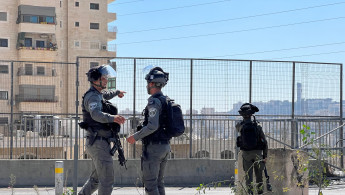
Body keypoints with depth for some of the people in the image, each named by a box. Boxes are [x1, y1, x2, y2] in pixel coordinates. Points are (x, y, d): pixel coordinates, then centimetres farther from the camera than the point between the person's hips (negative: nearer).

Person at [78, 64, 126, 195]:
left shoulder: (98, 94, 17)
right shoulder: (92, 96, -15)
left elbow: (106, 95, 43)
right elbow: (96, 114, -37)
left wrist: (117, 92, 61)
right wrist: (112, 118, -53)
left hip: (98, 144, 11)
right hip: (98, 143, -11)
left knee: (96, 179, 20)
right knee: (107, 181, -10)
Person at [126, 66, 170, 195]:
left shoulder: (154, 101, -15)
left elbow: (153, 125, -25)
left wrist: (135, 137, -14)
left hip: (153, 147, -9)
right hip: (165, 146, 9)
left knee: (149, 183, -4)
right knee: (158, 182, 14)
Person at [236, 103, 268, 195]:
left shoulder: (239, 125, -7)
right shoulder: (257, 125, -8)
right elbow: (264, 141, -5)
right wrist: (265, 156, 3)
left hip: (246, 153, 0)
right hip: (257, 153, 0)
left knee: (248, 175, 6)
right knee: (259, 174, 12)